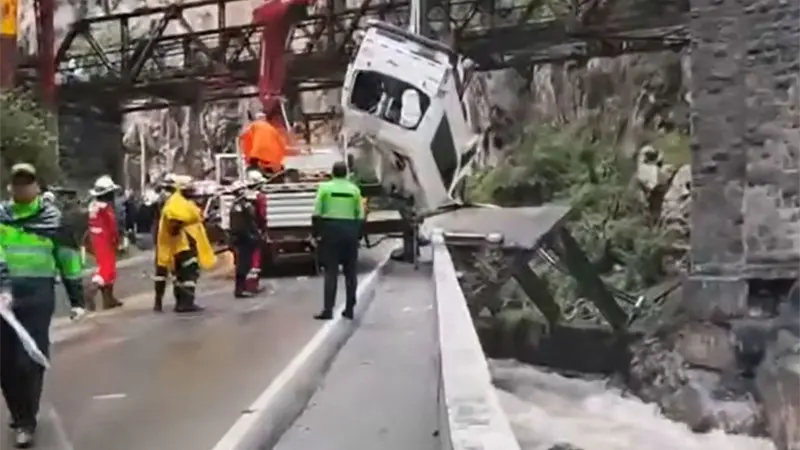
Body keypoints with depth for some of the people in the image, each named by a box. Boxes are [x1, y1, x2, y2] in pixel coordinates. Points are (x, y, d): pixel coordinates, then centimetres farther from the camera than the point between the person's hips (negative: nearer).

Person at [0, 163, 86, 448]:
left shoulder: (52, 217, 3)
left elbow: (68, 258, 6)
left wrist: (76, 299, 5)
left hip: (38, 295, -2)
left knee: (30, 361, -7)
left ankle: (26, 423, 7)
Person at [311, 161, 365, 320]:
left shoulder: (325, 187, 0)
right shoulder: (354, 189, 5)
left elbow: (317, 213, -3)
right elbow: (360, 215, 3)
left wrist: (316, 231, 5)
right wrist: (358, 233, 12)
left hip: (331, 229, -2)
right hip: (350, 230, 2)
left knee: (331, 271, -1)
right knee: (350, 272, 10)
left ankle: (328, 309, -7)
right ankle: (349, 309, 13)